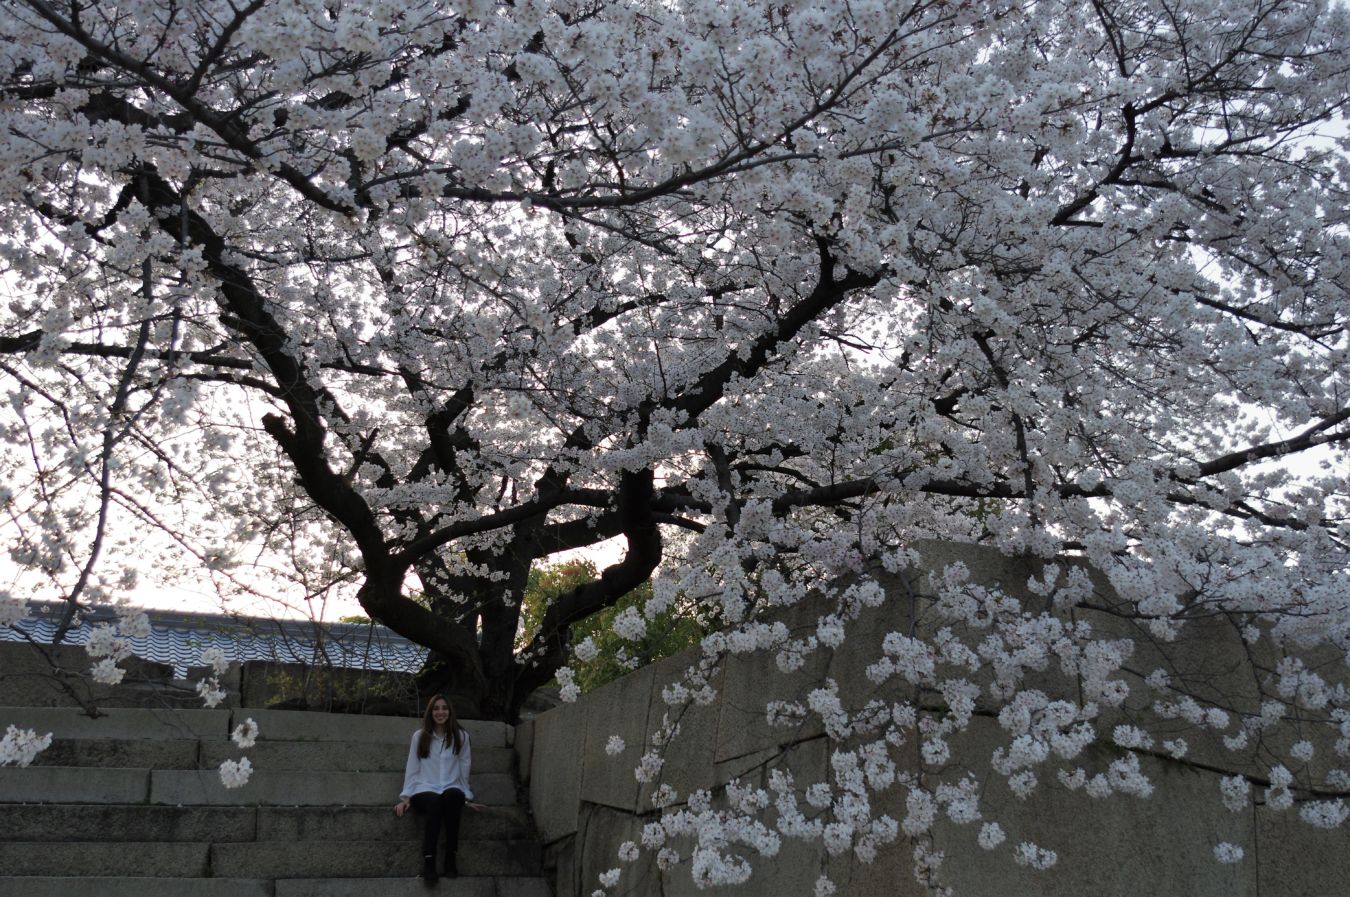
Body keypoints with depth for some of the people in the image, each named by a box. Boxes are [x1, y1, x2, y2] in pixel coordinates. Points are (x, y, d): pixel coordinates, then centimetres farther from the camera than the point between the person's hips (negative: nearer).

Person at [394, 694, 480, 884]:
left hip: (452, 789, 1)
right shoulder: (419, 736, 10)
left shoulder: (461, 736, 10)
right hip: (425, 789, 0)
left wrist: (467, 797, 10)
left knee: (453, 796, -38)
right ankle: (428, 860, -40)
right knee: (435, 802, -38)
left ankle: (451, 856, -33)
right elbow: (412, 768, 10)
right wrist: (406, 797, 2)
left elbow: (464, 768, 12)